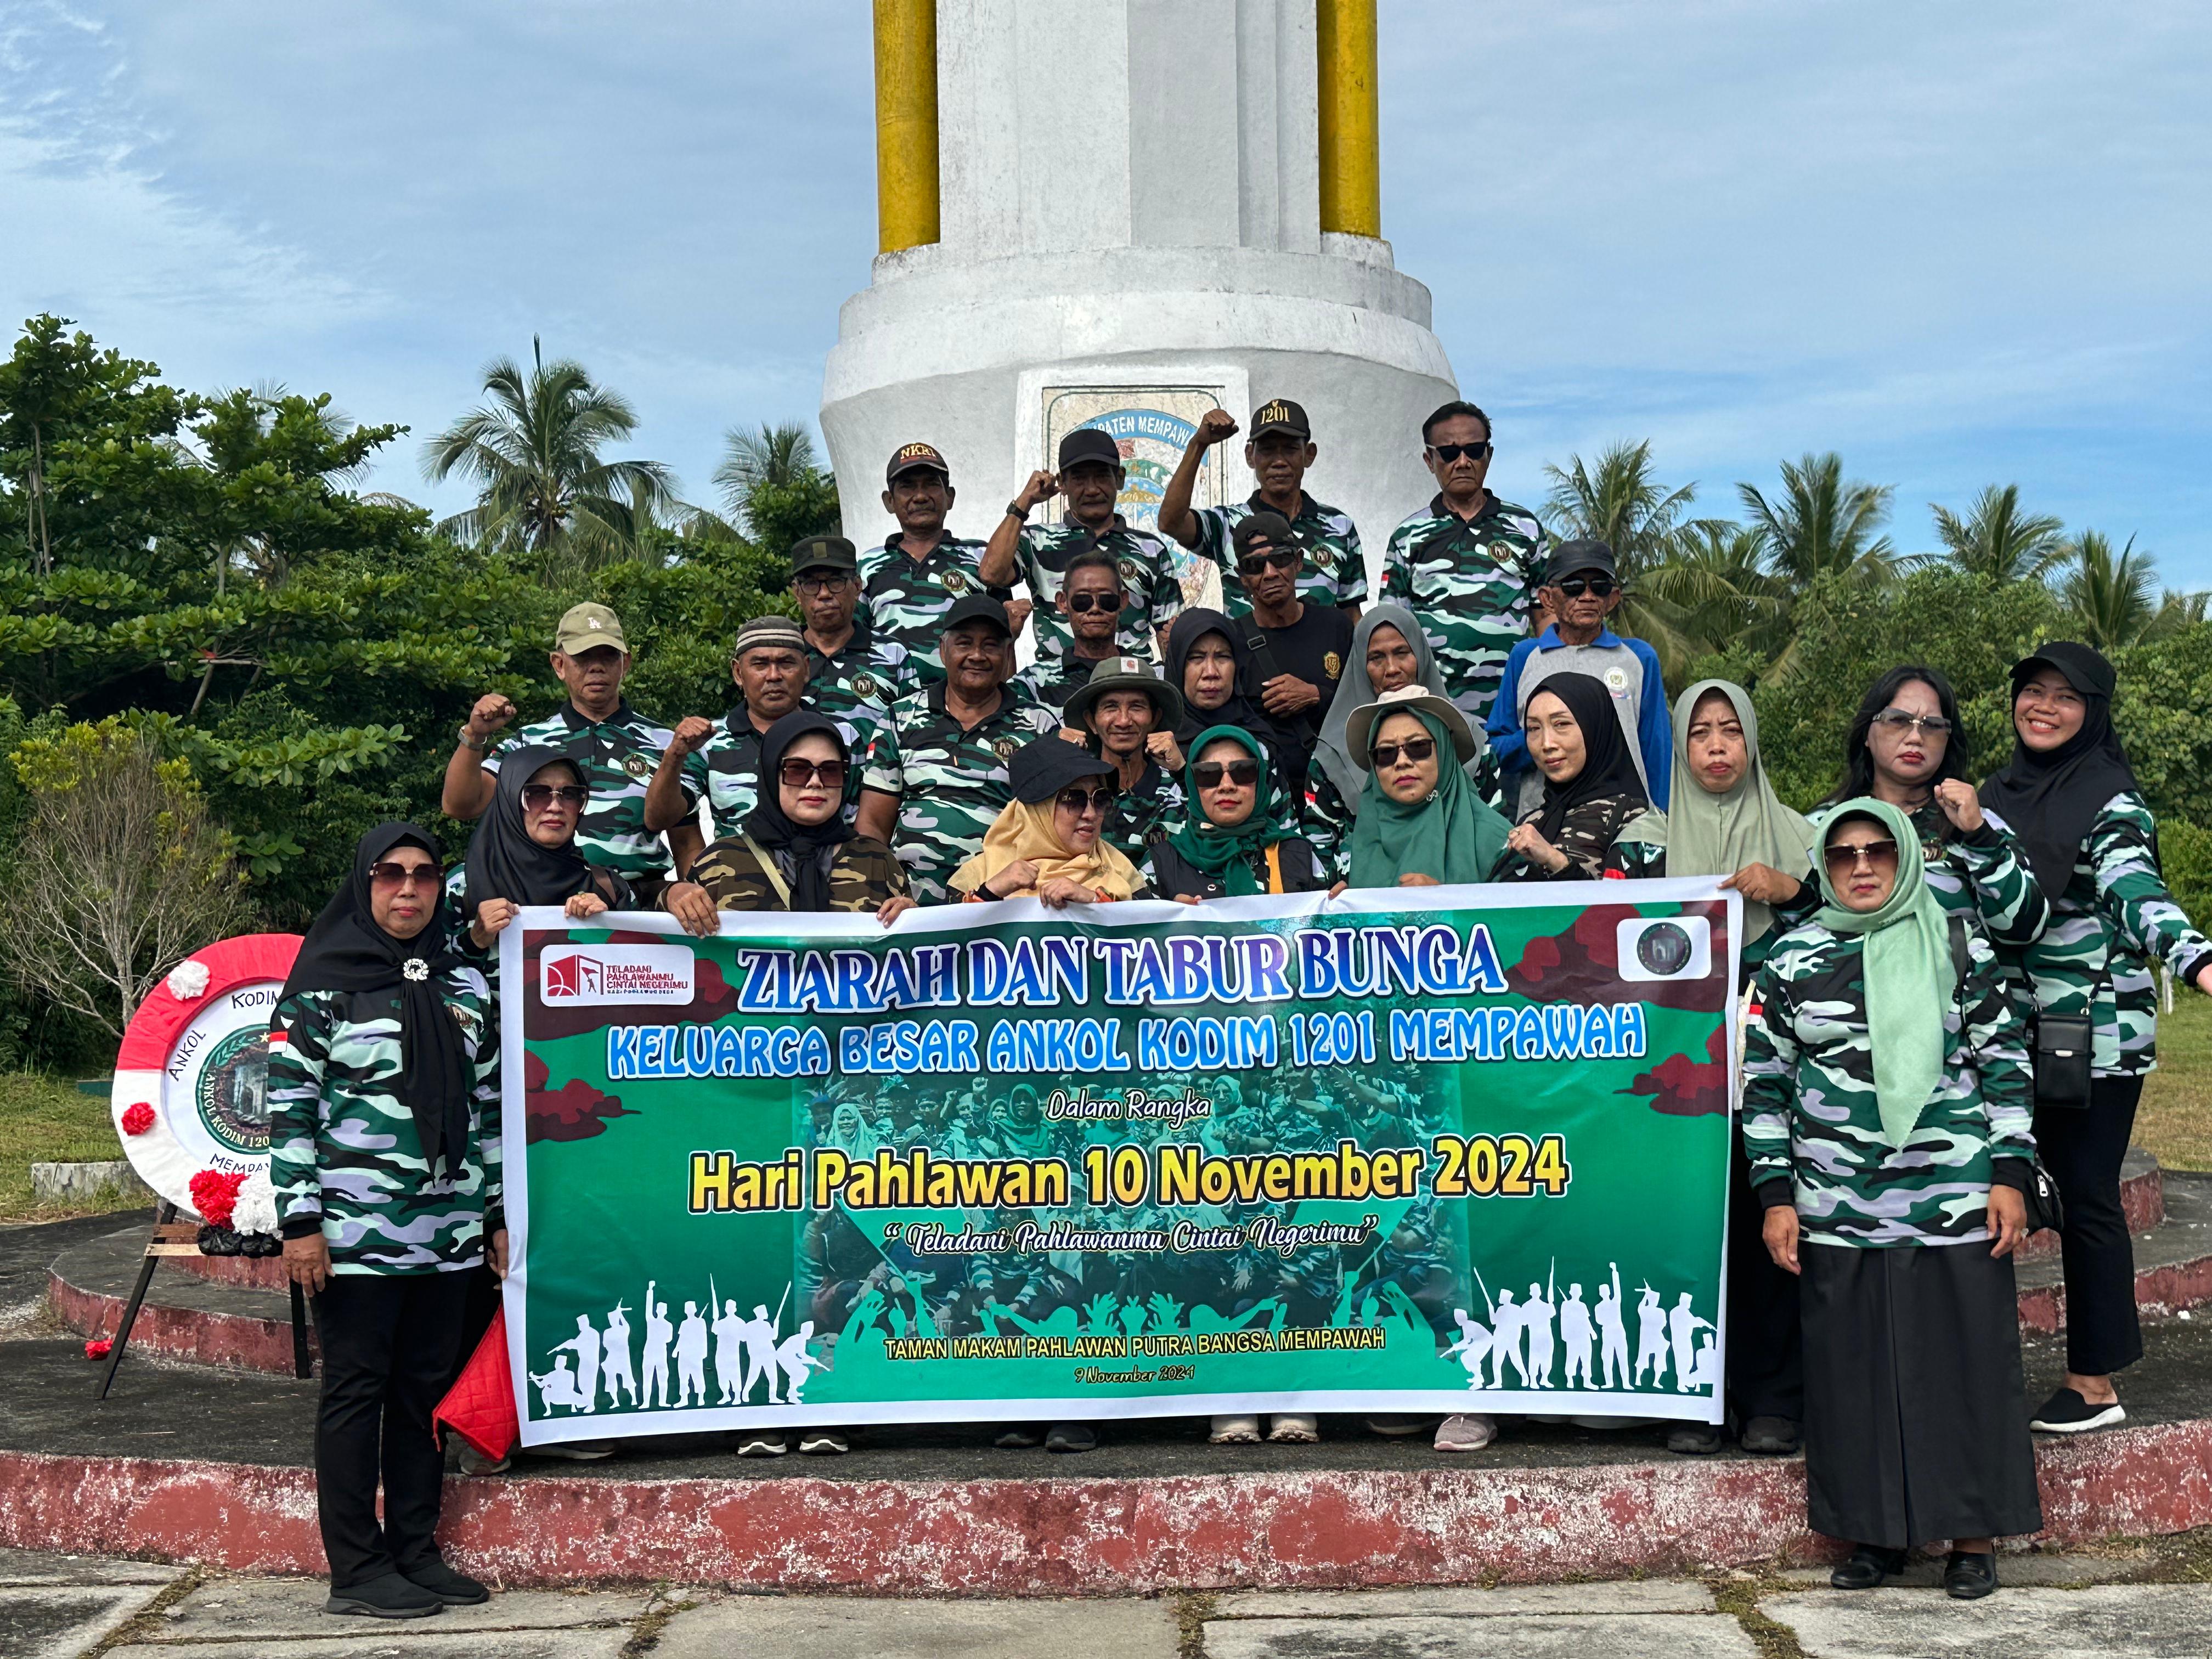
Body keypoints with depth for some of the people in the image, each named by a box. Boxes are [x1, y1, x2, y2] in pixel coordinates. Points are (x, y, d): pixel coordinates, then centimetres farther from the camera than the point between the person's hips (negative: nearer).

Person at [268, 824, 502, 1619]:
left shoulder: (466, 985, 12)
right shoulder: (323, 982, -3)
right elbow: (289, 1108, -6)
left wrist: (499, 1215, 13)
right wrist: (300, 1221, -12)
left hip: (446, 1230, 5)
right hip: (356, 1231, -5)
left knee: (426, 1389, 10)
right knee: (355, 1391, 1)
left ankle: (416, 1552, 20)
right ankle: (357, 1571, 7)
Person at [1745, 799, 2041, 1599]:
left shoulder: (1958, 948, 4)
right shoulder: (1792, 960, 5)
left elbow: (2005, 1065, 5)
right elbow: (1763, 1083, 7)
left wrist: (2010, 1174, -2)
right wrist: (1776, 1196, 2)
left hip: (1956, 1200, -1)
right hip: (1837, 1210, 1)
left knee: (1964, 1360, 2)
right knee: (1854, 1368, 5)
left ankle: (1973, 1535, 14)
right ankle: (1876, 1532, 17)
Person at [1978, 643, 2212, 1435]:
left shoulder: (2112, 798, -7)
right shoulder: (1999, 791, 12)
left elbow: (2137, 892, -22)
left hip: (2098, 1033, -6)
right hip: (2020, 1030, 6)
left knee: (2086, 1195, -2)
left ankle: (2094, 1383, 6)